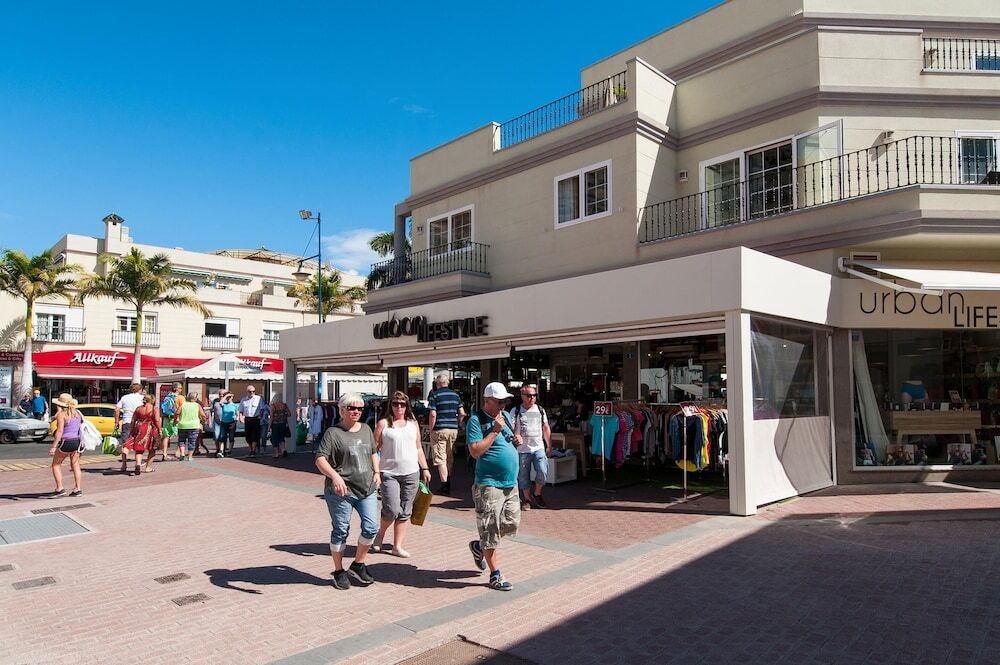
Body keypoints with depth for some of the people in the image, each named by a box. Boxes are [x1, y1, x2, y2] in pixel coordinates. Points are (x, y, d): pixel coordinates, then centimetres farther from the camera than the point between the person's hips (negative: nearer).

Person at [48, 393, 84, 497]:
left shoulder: (61, 414, -12)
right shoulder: (77, 413, 8)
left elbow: (59, 431, -16)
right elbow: (83, 424, 13)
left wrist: (53, 446, -16)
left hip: (66, 442, -6)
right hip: (77, 441, 6)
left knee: (56, 464, 11)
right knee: (75, 465, 13)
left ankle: (60, 488, 5)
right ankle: (77, 489, 13)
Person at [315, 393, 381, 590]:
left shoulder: (366, 429, 12)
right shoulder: (333, 433, -8)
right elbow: (320, 459, -17)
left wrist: (376, 472, 13)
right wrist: (334, 476, -32)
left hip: (367, 489, 5)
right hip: (341, 491, -5)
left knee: (371, 528, 2)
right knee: (341, 531, 6)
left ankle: (358, 565, 24)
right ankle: (339, 572, 23)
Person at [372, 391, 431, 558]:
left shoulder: (413, 423, 12)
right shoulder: (383, 423, 0)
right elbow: (375, 448, -2)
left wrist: (425, 468, 13)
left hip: (411, 473, 4)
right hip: (389, 473, -4)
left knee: (404, 512, 6)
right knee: (392, 510, -10)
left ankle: (397, 546, 17)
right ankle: (380, 534, 19)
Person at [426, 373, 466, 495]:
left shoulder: (434, 395, -7)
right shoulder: (455, 395, 8)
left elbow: (433, 414, -15)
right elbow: (462, 413, 5)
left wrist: (431, 429, -5)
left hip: (439, 430, -5)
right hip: (453, 429, 5)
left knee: (440, 459, -1)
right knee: (450, 458, 17)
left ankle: (444, 485, -5)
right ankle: (448, 482, 26)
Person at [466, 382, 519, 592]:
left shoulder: (505, 415, 11)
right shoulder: (476, 421, -12)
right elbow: (475, 451, -20)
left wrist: (516, 440, 8)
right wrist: (495, 430, -20)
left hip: (511, 483, 8)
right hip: (489, 485, -8)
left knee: (512, 524, 14)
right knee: (491, 530, 1)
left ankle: (479, 546, 36)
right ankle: (495, 575, 15)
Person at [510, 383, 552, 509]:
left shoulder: (540, 410, 9)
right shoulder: (515, 411, -2)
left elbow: (546, 428, 14)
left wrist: (549, 446, 12)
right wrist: (515, 436, -31)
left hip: (539, 448, 2)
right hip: (522, 449, -2)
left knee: (543, 472, -12)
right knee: (523, 476, 6)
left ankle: (537, 494, 11)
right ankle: (527, 499, 24)